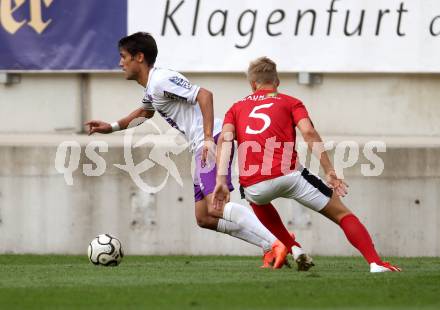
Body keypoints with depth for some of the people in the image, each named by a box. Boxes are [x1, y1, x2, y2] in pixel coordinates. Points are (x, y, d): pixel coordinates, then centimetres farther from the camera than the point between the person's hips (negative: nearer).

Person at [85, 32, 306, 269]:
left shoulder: (161, 80, -10)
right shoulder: (150, 87, 22)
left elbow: (204, 94, -20)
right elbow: (145, 112, 46)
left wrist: (209, 138, -26)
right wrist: (111, 127, 41)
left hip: (214, 141, -10)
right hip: (203, 147, 10)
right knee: (204, 217, 5)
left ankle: (275, 245, -30)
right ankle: (270, 246, -3)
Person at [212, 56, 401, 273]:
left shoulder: (237, 108, 24)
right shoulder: (290, 103, 18)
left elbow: (225, 139, 4)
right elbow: (309, 133, -1)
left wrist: (221, 180, -4)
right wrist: (330, 173, -6)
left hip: (253, 186, 2)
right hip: (288, 175, -2)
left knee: (258, 199, 41)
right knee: (341, 214, 8)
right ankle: (375, 262, -10)